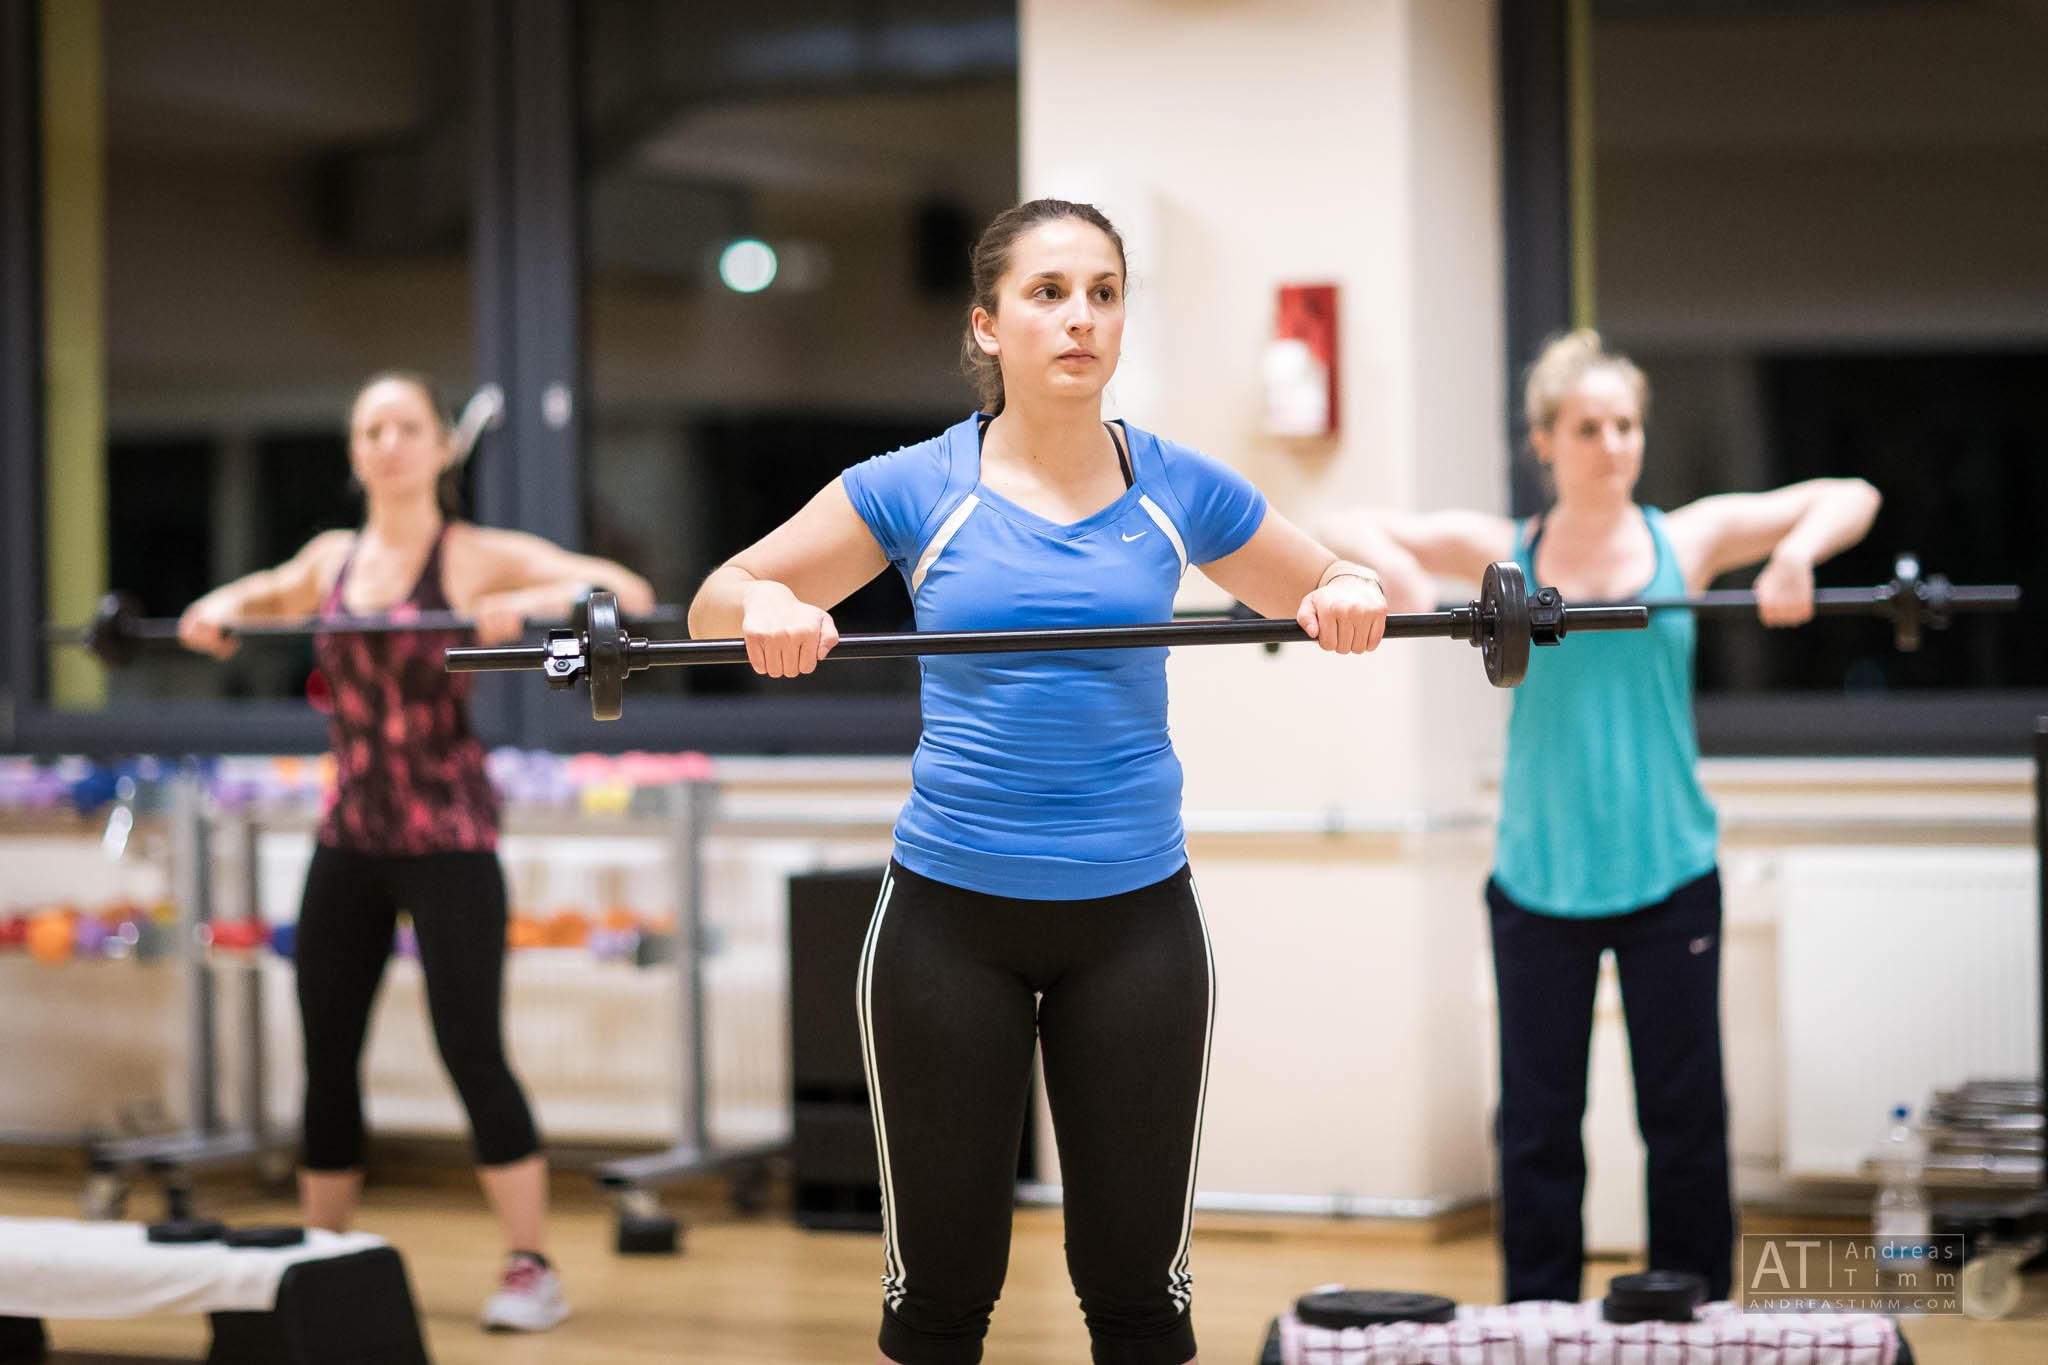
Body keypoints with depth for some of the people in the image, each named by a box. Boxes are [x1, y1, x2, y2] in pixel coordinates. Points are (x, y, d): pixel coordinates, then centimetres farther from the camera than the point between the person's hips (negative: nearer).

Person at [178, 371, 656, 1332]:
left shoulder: (477, 557, -5)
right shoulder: (331, 559, 10)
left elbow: (629, 593, -13)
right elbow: (254, 598, 30)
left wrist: (528, 604, -28)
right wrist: (216, 612, 7)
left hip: (447, 839, -5)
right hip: (349, 840, 5)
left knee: (471, 1050, -8)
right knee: (328, 1053, 7)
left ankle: (532, 1269, -1)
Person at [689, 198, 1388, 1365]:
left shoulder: (1179, 490, 2)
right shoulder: (918, 488, -1)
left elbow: (1328, 592, 14)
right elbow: (723, 596, 5)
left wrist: (1353, 596, -10)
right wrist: (768, 608, -18)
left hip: (1134, 912, 1)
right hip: (952, 912, -1)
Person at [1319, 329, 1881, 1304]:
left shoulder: (1689, 539, 3)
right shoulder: (1503, 553, 3)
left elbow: (1850, 498, 4)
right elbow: (1345, 529, 2)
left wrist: (1796, 553, -17)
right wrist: (1393, 568, -19)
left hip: (1668, 877, 0)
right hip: (1539, 883, 0)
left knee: (1685, 1120, 6)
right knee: (1538, 1126, 6)